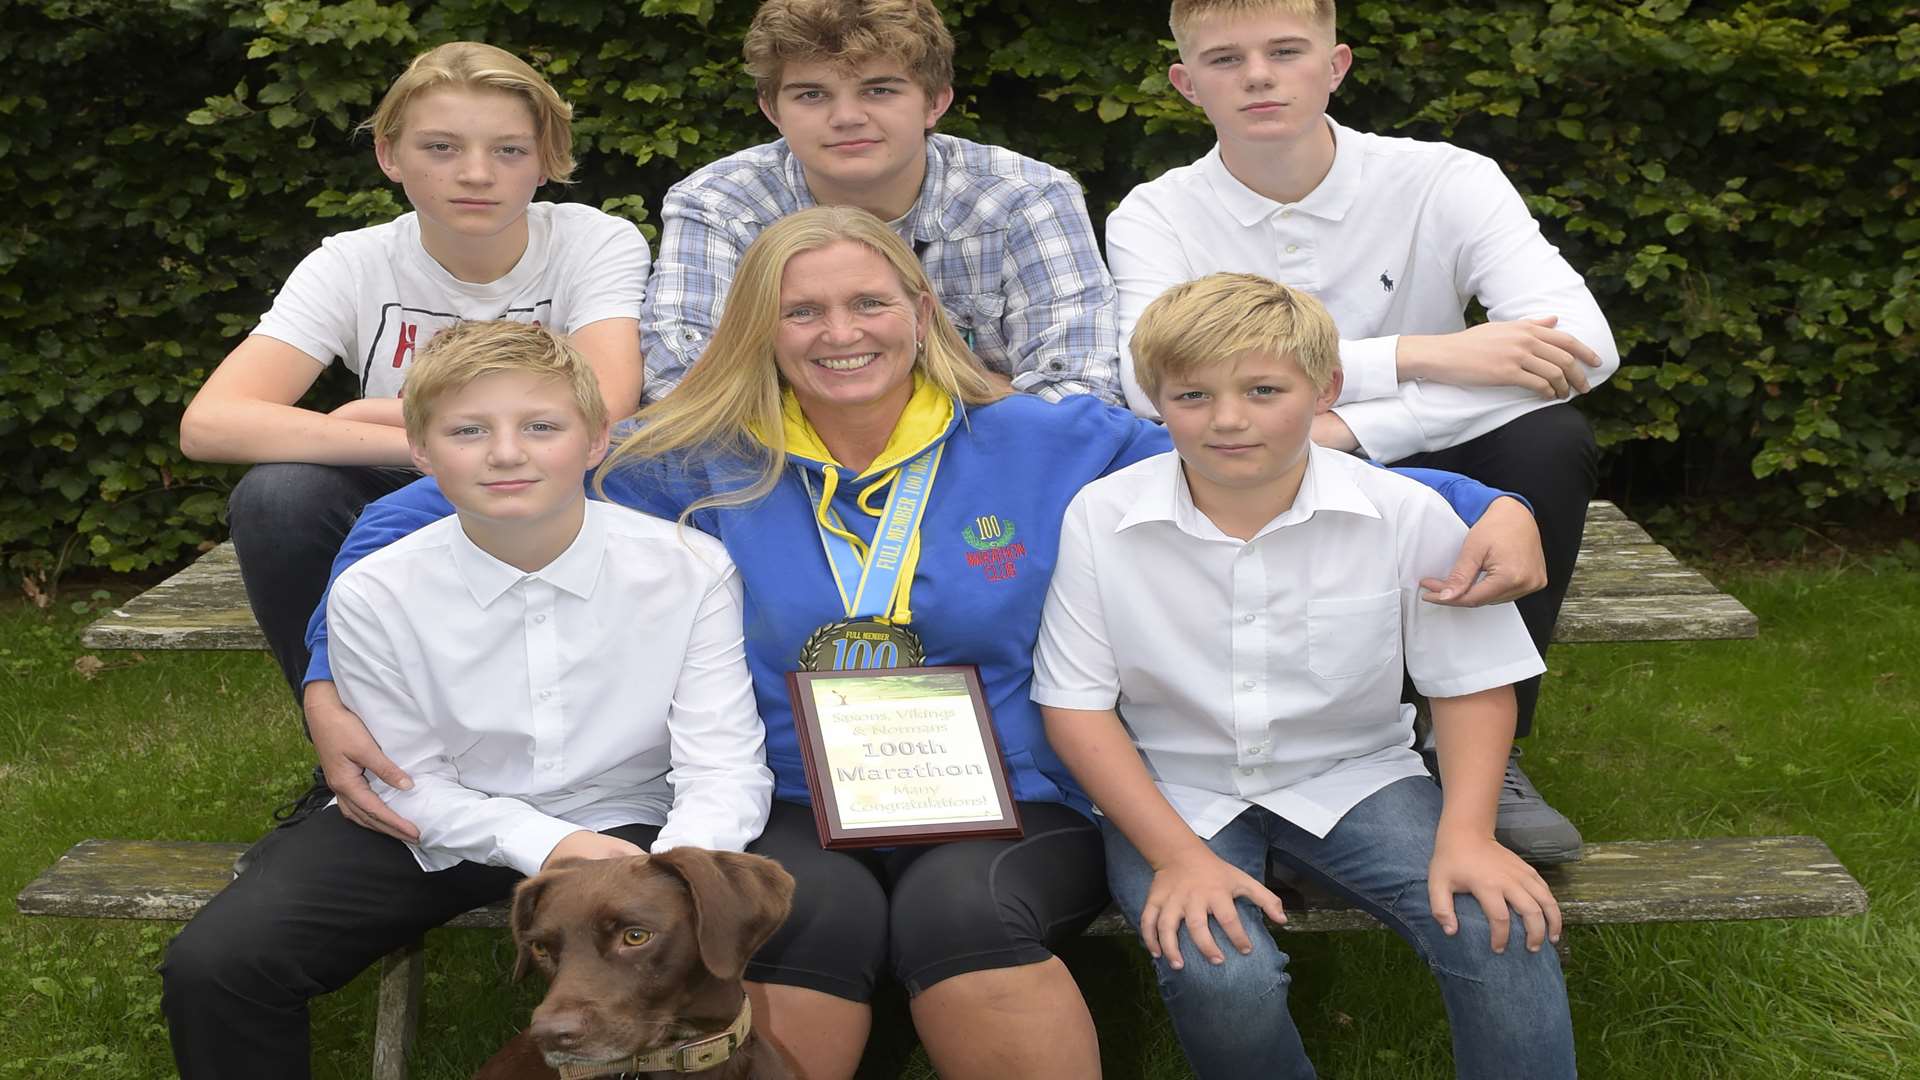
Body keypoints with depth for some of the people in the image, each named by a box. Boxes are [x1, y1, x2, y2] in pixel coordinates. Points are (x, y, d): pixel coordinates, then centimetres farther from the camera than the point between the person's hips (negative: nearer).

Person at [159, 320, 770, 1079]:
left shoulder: (690, 570, -16)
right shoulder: (374, 596, -13)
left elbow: (724, 769, -17)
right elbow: (411, 783, -6)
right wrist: (545, 843, -23)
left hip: (623, 825, -1)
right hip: (439, 828, 1)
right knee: (210, 967, -14)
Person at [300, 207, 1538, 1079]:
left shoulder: (1056, 448, 4)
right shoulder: (689, 472, 4)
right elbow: (434, 521, 7)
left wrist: (1480, 509, -7)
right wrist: (340, 691, -4)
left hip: (1007, 816, 0)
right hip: (786, 820, 1)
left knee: (963, 908, -33)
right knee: (820, 907, -33)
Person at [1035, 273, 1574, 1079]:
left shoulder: (1406, 516, -12)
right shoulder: (1100, 519, -13)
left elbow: (1470, 682, -1)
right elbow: (1077, 706, -9)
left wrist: (1466, 833, -17)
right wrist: (1178, 855, -18)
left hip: (1351, 778, 1)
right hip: (1174, 792, -1)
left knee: (1502, 928, -23)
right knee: (1222, 978, -29)